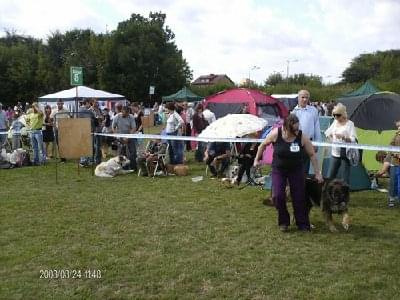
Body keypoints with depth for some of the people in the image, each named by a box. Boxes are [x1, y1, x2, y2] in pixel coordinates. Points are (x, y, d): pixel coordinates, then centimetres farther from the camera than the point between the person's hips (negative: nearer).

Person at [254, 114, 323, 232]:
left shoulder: (302, 137, -18)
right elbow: (263, 145, -1)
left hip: (296, 170, 0)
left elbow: (312, 154, -8)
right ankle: (283, 221, 12)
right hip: (278, 169, 0)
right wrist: (257, 159, 6)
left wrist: (317, 172, -7)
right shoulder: (276, 133, -19)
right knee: (278, 195, -10)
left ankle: (302, 224, 19)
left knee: (299, 197, 2)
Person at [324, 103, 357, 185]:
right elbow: (327, 132, 25)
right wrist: (329, 136, 5)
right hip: (335, 152, 6)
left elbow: (354, 140, -15)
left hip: (346, 152, -6)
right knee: (330, 176, 6)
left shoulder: (350, 124, -7)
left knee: (346, 178, -1)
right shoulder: (335, 122, 11)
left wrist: (343, 137, -29)